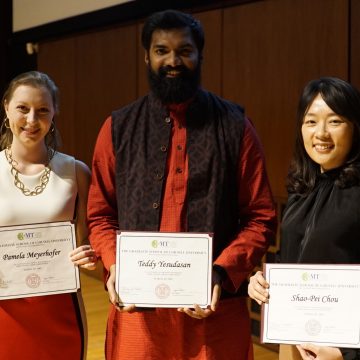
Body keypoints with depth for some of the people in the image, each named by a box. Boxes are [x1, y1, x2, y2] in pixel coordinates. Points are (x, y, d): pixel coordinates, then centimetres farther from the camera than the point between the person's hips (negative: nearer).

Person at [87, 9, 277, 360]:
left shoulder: (233, 126, 1)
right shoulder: (118, 128, 6)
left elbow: (260, 216, 0)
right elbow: (100, 214, 9)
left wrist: (222, 273, -14)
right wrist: (114, 266, -9)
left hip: (215, 308, -1)